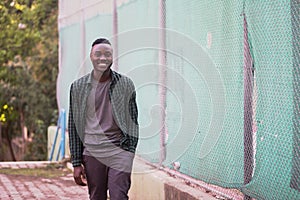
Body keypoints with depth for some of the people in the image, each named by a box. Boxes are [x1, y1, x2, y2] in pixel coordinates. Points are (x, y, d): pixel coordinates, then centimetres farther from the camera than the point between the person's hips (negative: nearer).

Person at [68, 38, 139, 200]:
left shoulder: (125, 84, 4)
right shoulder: (78, 87, 6)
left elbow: (133, 121, 9)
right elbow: (73, 126, 9)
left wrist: (130, 152, 0)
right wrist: (76, 163, 5)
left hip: (119, 151, -1)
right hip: (92, 152, 2)